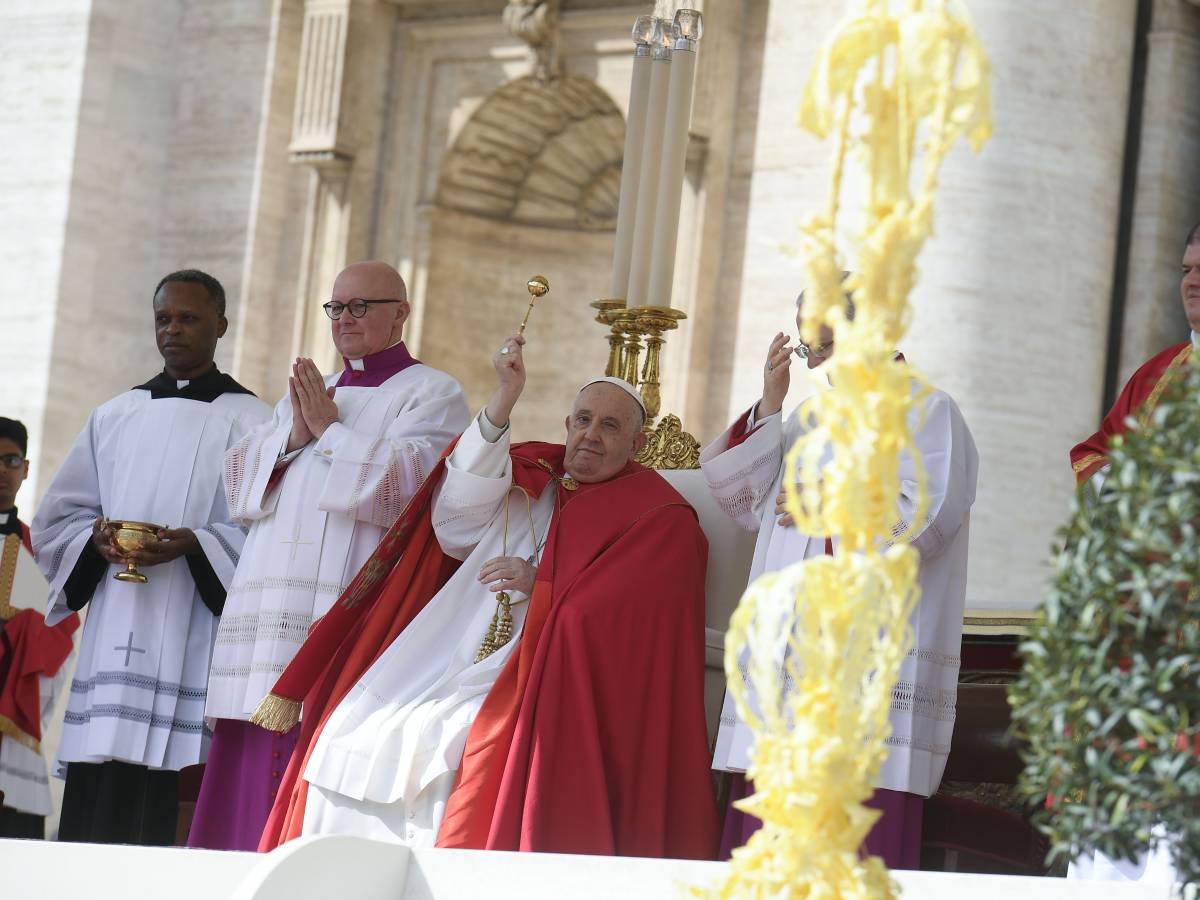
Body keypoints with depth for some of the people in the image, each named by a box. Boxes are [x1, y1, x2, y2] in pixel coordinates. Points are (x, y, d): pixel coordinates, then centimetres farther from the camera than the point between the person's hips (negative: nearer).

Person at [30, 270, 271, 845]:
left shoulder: (249, 422, 5)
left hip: (194, 641, -4)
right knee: (94, 806, -3)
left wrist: (196, 544, -18)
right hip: (114, 639, 4)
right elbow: (56, 518, 17)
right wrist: (95, 538, -4)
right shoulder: (114, 417, 18)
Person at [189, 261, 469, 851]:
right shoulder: (306, 393, 25)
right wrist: (293, 436, -1)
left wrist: (330, 431, -5)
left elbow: (405, 486, -12)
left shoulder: (431, 394, 5)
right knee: (254, 774, 0)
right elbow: (239, 480, 16)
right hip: (273, 618, 7)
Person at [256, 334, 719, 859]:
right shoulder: (529, 478, 18)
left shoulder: (658, 518, 7)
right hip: (455, 671, 5)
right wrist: (502, 404, -5)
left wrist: (541, 587, -12)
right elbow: (457, 525, 1)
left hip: (538, 684, -5)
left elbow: (635, 620, -3)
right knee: (353, 741, -16)